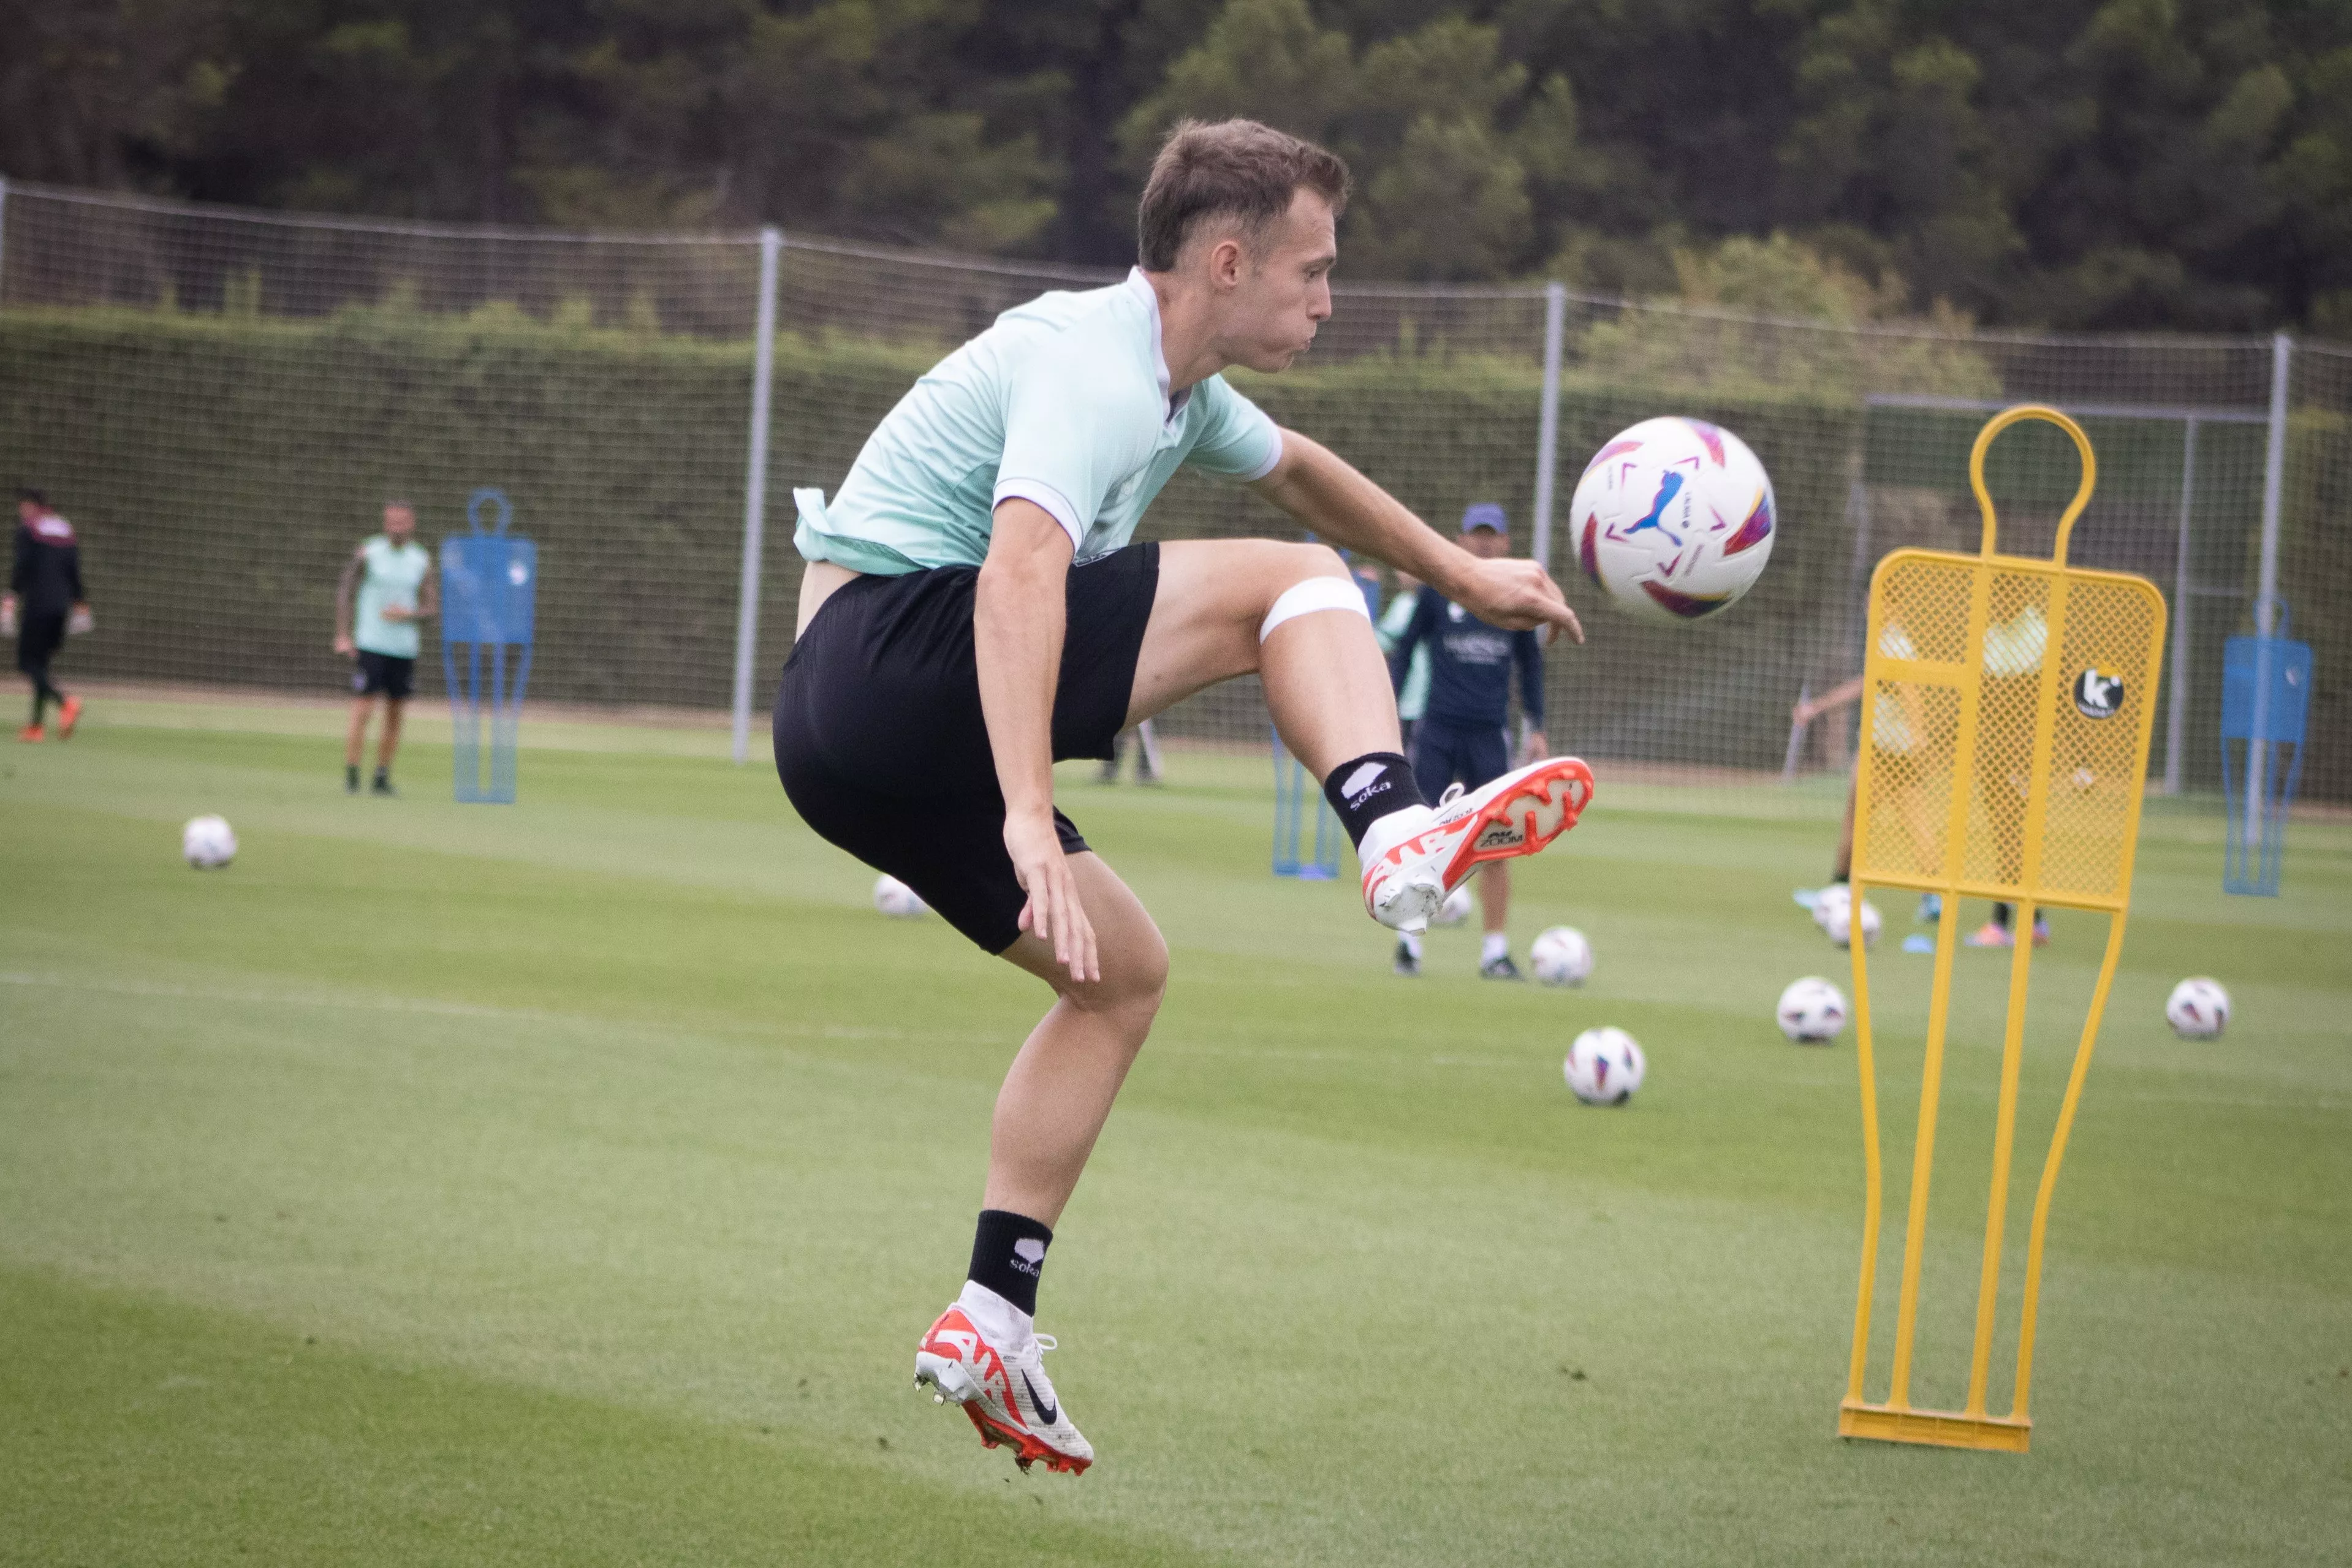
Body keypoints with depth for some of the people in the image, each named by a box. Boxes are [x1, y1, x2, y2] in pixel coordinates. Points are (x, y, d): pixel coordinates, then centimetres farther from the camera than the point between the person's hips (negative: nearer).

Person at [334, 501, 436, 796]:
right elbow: (344, 591, -1)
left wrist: (408, 614, -12)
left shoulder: (421, 559, 7)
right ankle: (351, 777, -9)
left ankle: (382, 778, 13)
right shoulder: (368, 552, -2)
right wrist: (343, 636, -9)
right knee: (362, 710, -11)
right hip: (370, 646, -4)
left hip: (405, 647, 4)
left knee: (395, 714, 5)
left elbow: (433, 604, 10)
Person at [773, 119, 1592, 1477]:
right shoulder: (1090, 370, -14)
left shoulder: (1174, 383, 18)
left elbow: (1293, 467, 41)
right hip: (889, 644, -10)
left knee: (1126, 973, 17)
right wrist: (1030, 819, -40)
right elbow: (1021, 575, -31)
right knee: (1291, 583, -9)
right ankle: (1402, 835, -26)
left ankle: (991, 1322, 13)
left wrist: (1462, 574, 46)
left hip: (850, 749, 10)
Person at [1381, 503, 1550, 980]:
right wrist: (1390, 713, 0)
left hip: (1490, 734, 2)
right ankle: (1409, 941, 5)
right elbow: (1404, 650, 8)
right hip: (1437, 729, -2)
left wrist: (1537, 728, 12)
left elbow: (1530, 665, 17)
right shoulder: (1437, 591, 2)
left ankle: (1495, 950, 4)